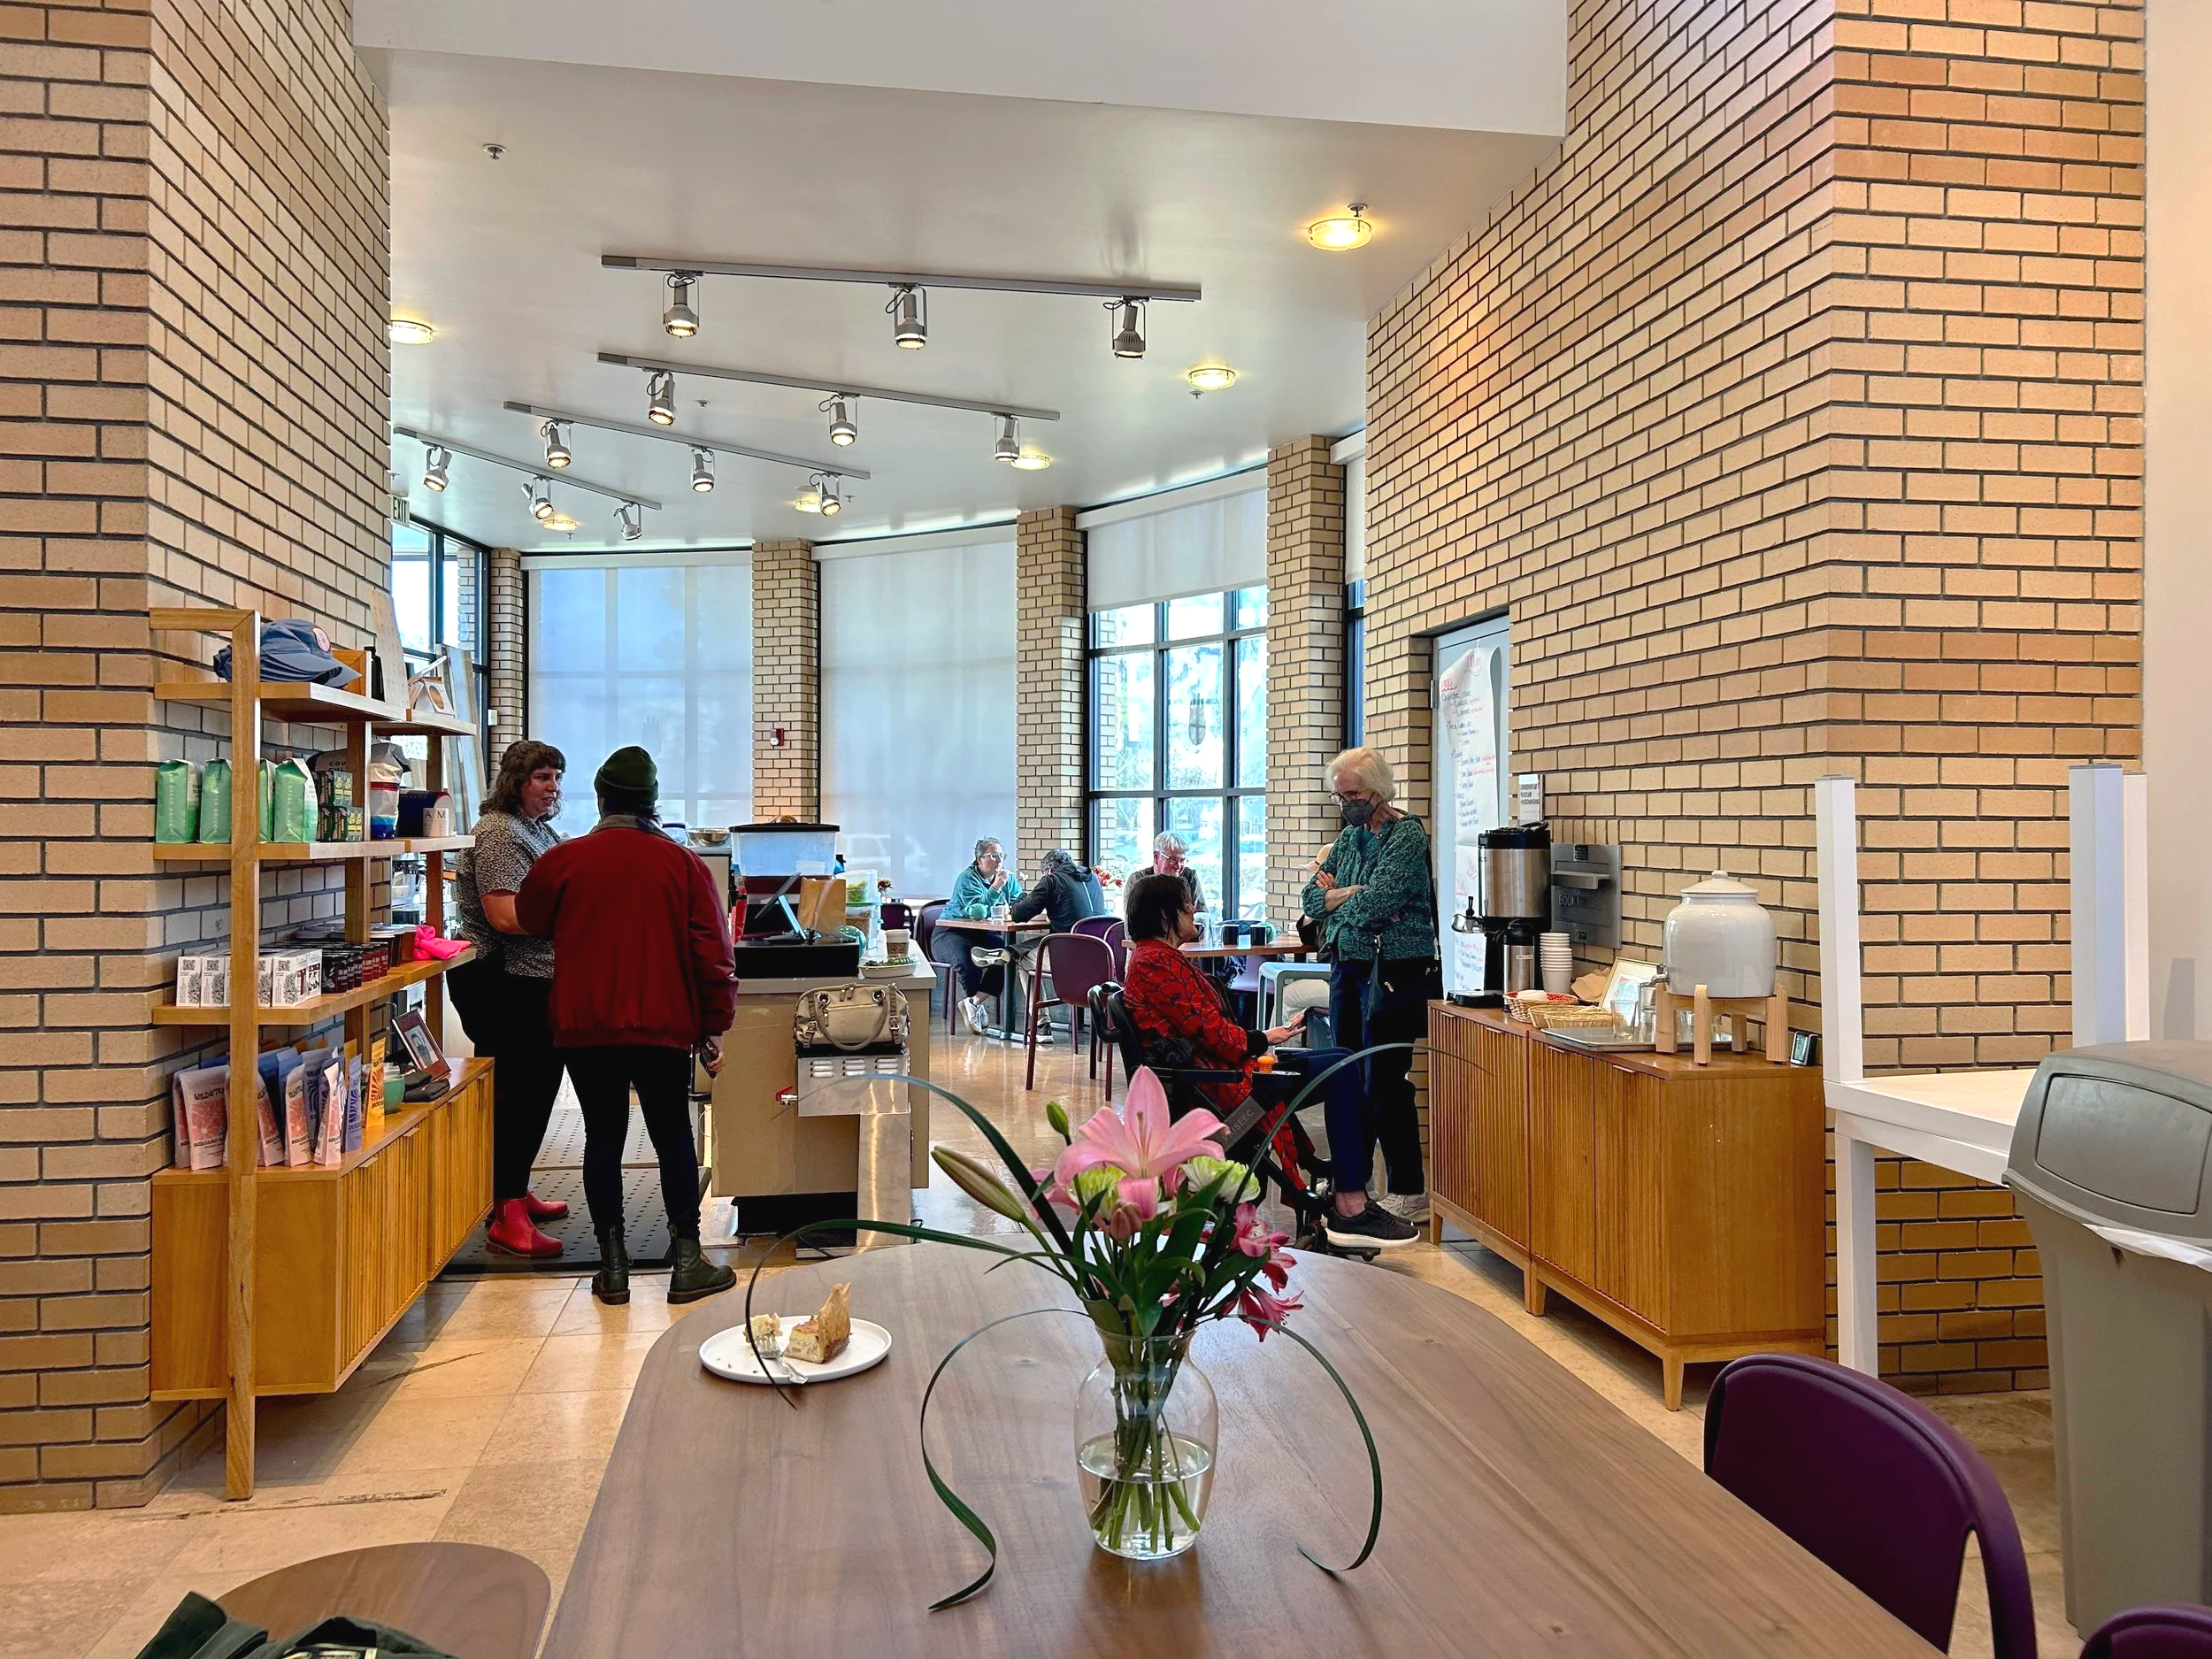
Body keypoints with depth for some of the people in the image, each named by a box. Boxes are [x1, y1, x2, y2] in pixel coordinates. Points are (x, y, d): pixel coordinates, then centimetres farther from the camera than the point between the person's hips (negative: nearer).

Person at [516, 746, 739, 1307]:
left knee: (603, 1138, 10)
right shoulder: (683, 864, -4)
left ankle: (613, 1267, 13)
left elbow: (530, 919, 18)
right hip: (664, 1026, 0)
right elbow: (713, 953, -5)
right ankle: (687, 1262, 10)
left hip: (584, 1027, 1)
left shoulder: (562, 861, -2)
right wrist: (714, 1026, 3)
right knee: (673, 1136, 9)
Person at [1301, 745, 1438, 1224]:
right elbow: (1312, 897, 7)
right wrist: (1353, 893, -11)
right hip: (1347, 968, 8)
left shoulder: (1407, 835, -10)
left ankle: (1409, 1194, 1)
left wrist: (1332, 896, -4)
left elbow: (1376, 902, -22)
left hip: (1392, 973, -8)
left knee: (1384, 1082, -7)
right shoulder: (1349, 836, 14)